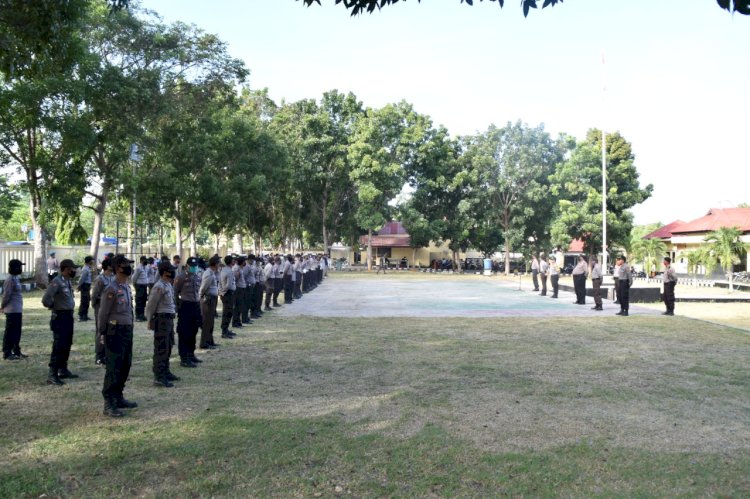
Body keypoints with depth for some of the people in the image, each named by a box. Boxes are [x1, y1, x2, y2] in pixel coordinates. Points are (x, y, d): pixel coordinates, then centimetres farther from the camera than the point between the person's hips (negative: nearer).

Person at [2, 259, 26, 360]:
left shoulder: (16, 279, 13)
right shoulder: (10, 280, -16)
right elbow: (6, 295, -15)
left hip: (18, 311, 9)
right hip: (12, 311, -9)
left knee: (17, 332, 15)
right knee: (10, 333, -1)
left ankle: (16, 351, 23)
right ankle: (7, 353, 6)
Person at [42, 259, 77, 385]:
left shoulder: (68, 281, 10)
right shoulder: (57, 282, -19)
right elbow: (45, 300, -25)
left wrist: (70, 310, 12)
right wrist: (55, 307, -8)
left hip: (69, 316, 9)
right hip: (60, 318, -9)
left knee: (67, 345, 16)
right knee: (58, 346, -8)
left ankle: (63, 370, 27)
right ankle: (52, 375, -5)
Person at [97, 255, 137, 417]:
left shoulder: (127, 286, 11)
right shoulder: (111, 289, -15)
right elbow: (103, 313, -12)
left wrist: (129, 328, 15)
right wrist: (102, 333, -7)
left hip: (127, 330, 9)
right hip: (115, 332, -9)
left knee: (125, 366, 14)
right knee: (113, 368, -5)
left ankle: (118, 397, 26)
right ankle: (109, 404, 1)